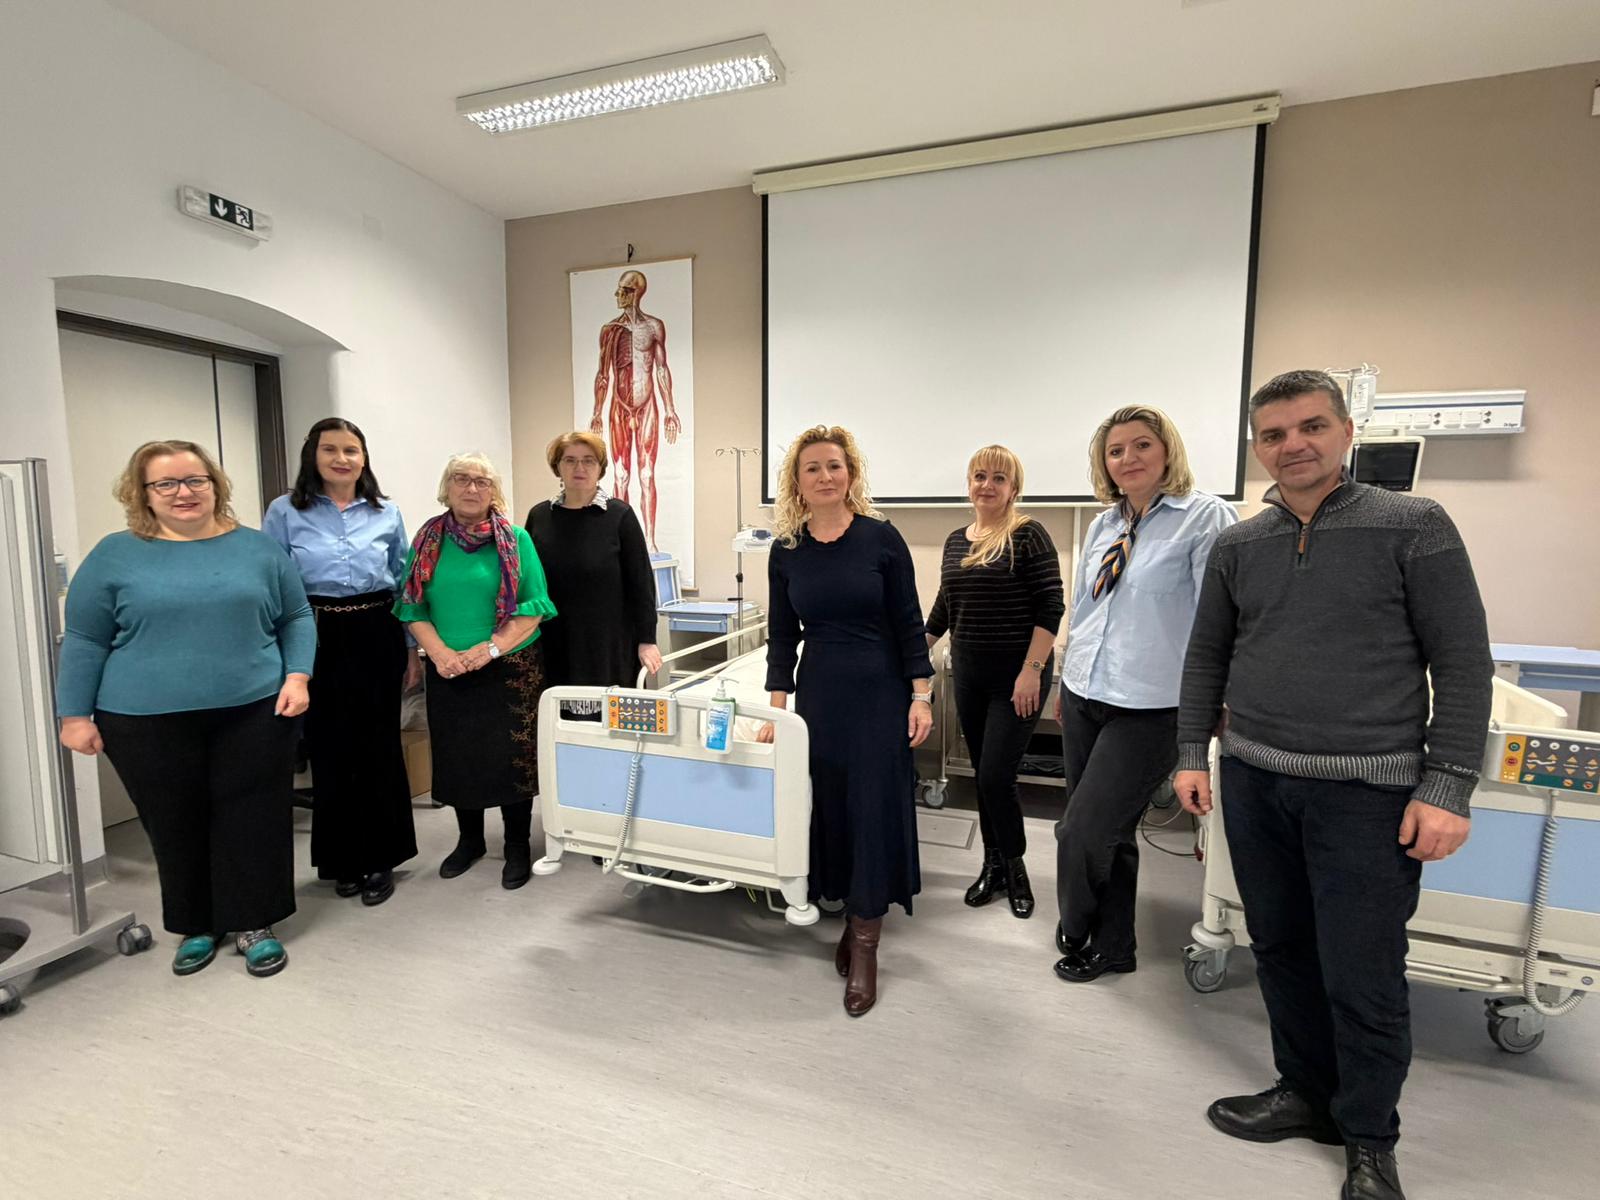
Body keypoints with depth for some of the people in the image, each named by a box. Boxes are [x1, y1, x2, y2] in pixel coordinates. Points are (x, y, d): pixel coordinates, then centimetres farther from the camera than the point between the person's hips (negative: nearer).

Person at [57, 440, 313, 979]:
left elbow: (296, 618, 6)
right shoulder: (115, 555, 2)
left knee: (253, 820, 5)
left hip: (254, 713, 0)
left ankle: (253, 923, 21)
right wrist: (75, 714, 2)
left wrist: (297, 677, -5)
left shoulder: (258, 547, 3)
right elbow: (84, 641, 5)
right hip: (148, 722, 0)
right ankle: (196, 926, 31)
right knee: (176, 828, 11)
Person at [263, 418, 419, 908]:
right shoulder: (285, 513, 2)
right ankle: (342, 859, 26)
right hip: (318, 642, 0)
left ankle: (379, 859, 20)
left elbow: (405, 585, 9)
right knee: (330, 750, 7)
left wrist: (413, 650, 7)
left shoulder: (387, 514, 6)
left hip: (377, 638, 1)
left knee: (379, 748, 4)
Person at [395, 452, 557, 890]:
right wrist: (440, 652, -12)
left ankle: (517, 847, 19)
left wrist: (491, 648, -17)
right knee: (457, 755, 13)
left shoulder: (515, 539, -3)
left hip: (510, 668, -3)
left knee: (512, 756, 2)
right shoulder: (427, 539, 4)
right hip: (448, 671, 3)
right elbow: (412, 607, 2)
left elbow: (534, 606, -8)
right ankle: (469, 839, 33)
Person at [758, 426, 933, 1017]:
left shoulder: (881, 538, -6)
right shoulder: (786, 552, 2)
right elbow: (783, 635, 5)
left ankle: (864, 944, 16)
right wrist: (778, 708, 1)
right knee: (830, 807, 10)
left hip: (881, 695, -2)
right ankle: (852, 916, 32)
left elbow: (909, 623, -4)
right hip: (819, 695, 3)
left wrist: (921, 695, -8)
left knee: (876, 809, 2)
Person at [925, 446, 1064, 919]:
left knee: (996, 776, -4)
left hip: (1017, 676, -6)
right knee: (982, 775, 13)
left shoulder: (1028, 535, -9)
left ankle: (1015, 867, 21)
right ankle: (993, 865, 29)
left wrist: (1032, 671, -18)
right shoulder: (955, 540, 9)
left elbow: (1050, 607, -13)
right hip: (969, 674, 6)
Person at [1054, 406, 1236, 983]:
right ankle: (1111, 946, 36)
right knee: (1109, 832, 16)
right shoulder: (1103, 526, 10)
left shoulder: (1206, 517, -9)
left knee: (1083, 834, -2)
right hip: (1085, 699, 6)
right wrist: (1066, 682, 20)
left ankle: (1078, 935, 27)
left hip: (1150, 709, -6)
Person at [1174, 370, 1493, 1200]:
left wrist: (1447, 787, -11)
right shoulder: (1237, 547, 6)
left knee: (1362, 974, 4)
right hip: (1254, 783, 4)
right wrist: (1193, 752, 7)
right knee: (1281, 949, 15)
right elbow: (1206, 657, 12)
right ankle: (1306, 1092, 36)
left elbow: (1464, 664, -5)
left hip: (1367, 791, -3)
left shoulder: (1414, 526, -4)